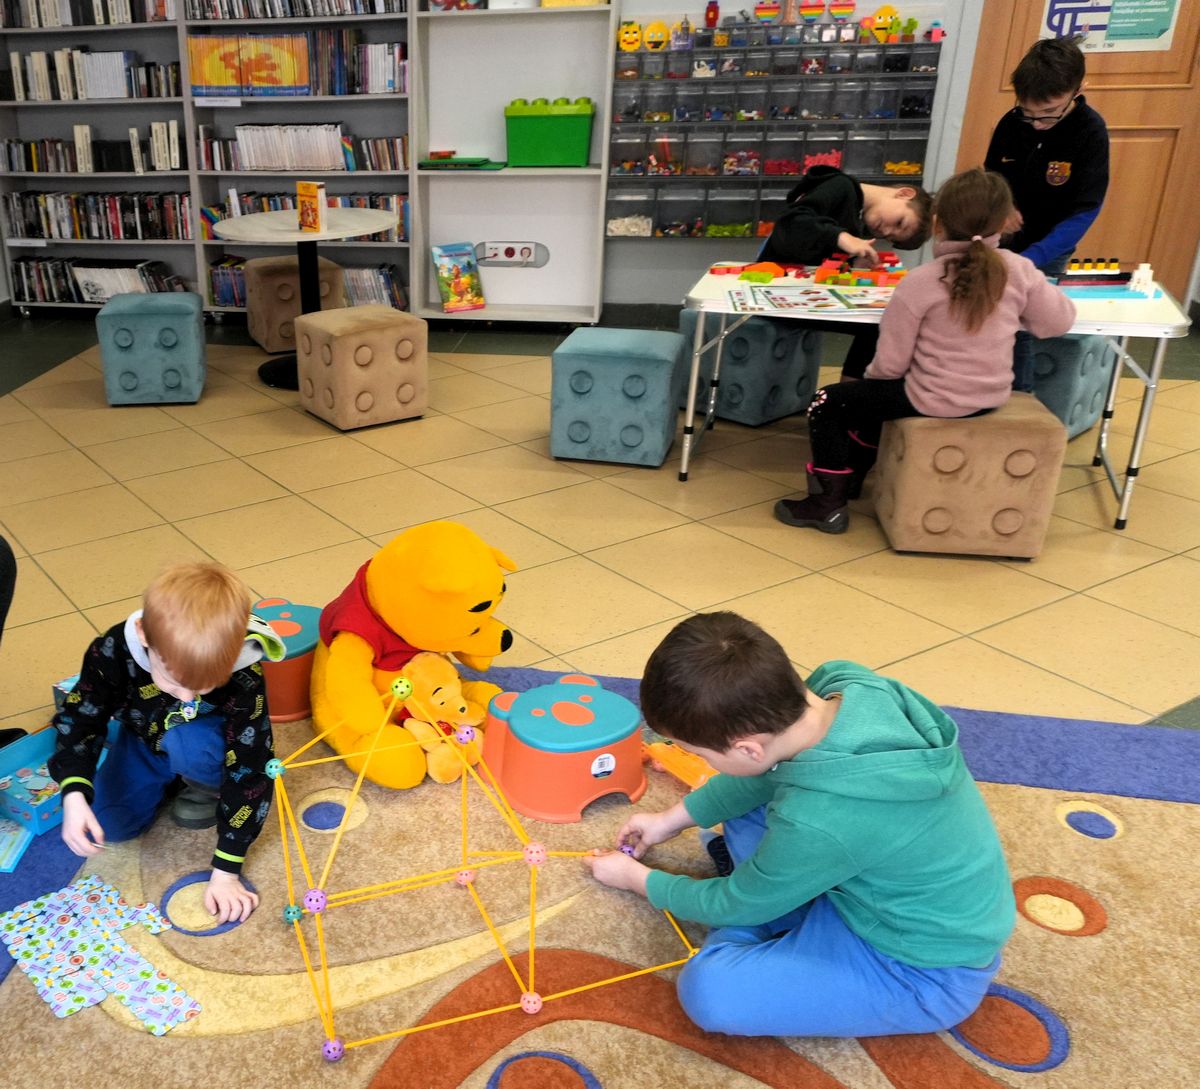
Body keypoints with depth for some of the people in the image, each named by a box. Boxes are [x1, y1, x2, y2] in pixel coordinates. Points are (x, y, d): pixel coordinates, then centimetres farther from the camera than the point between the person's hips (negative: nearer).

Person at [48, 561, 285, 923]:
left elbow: (250, 771, -32)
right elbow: (80, 719, -20)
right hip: (144, 739, 3)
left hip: (210, 741, -3)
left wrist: (225, 871, -31)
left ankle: (207, 785, -2)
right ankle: (171, 778, 15)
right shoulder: (113, 650, -33)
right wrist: (74, 795, -38)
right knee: (108, 824, -11)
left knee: (187, 743, -35)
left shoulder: (244, 678, -38)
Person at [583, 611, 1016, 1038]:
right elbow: (765, 771, 3)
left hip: (927, 969, -7)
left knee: (709, 990, -22)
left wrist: (639, 880, 3)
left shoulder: (819, 822, -37)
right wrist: (673, 818, 10)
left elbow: (739, 905, -15)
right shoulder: (848, 684, -19)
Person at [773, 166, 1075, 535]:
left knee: (826, 404, 9)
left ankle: (830, 502, 9)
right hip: (990, 398, 7)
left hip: (932, 401, -7)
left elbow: (890, 364, -15)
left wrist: (870, 373, 7)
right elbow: (1058, 322, 4)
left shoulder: (920, 282, -18)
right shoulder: (1019, 270, -8)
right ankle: (851, 475, 45)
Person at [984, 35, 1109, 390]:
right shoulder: (1012, 122, -8)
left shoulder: (1091, 133, -19)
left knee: (1021, 330, -7)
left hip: (1046, 253, -4)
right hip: (998, 241, 4)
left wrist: (1029, 261, -33)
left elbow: (1083, 213, -21)